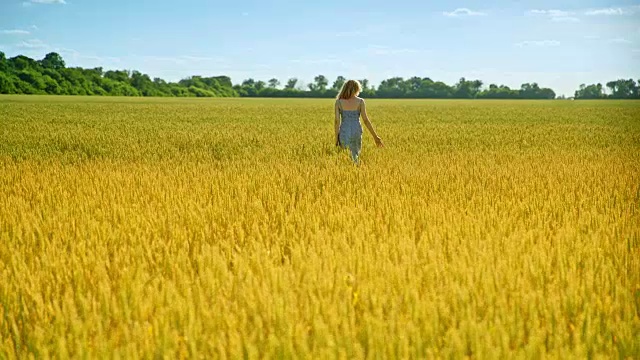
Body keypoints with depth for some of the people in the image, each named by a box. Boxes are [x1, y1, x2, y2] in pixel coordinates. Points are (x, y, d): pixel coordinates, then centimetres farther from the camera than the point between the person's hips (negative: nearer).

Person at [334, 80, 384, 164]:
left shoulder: (338, 102, -1)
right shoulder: (360, 101, -2)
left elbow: (337, 121, -4)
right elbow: (366, 120, -4)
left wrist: (336, 138, 1)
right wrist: (375, 137, 2)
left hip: (344, 133, 0)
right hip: (356, 133, 0)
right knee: (355, 159, 13)